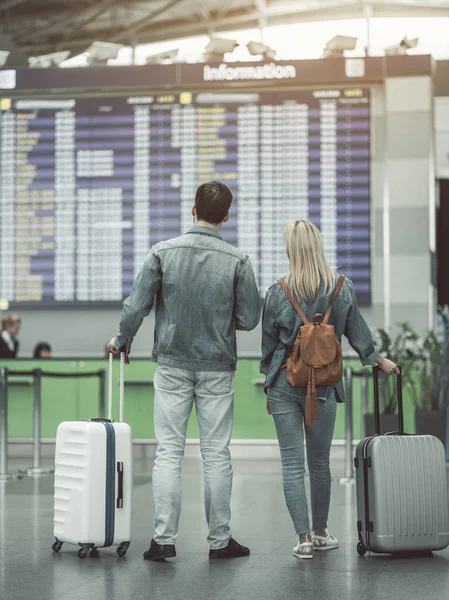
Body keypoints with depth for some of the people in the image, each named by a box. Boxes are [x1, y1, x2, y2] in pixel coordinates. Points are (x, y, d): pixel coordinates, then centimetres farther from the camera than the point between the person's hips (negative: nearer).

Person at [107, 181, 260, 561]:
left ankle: (164, 538, 2)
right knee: (217, 454, 6)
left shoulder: (163, 253, -6)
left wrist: (122, 341, 13)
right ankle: (220, 540, 11)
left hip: (172, 365, 0)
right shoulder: (237, 261, -7)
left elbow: (136, 306, -5)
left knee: (168, 452, 4)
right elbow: (249, 319, -4)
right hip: (217, 369, 0)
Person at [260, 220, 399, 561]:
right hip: (324, 387, 1)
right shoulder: (343, 289, -3)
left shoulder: (278, 292, -7)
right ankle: (321, 533, 23)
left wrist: (270, 391, 13)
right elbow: (357, 332, 9)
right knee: (320, 462, 14)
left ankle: (304, 538, 0)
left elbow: (269, 344, 1)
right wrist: (380, 360, 26)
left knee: (292, 464, 3)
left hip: (284, 385, -1)